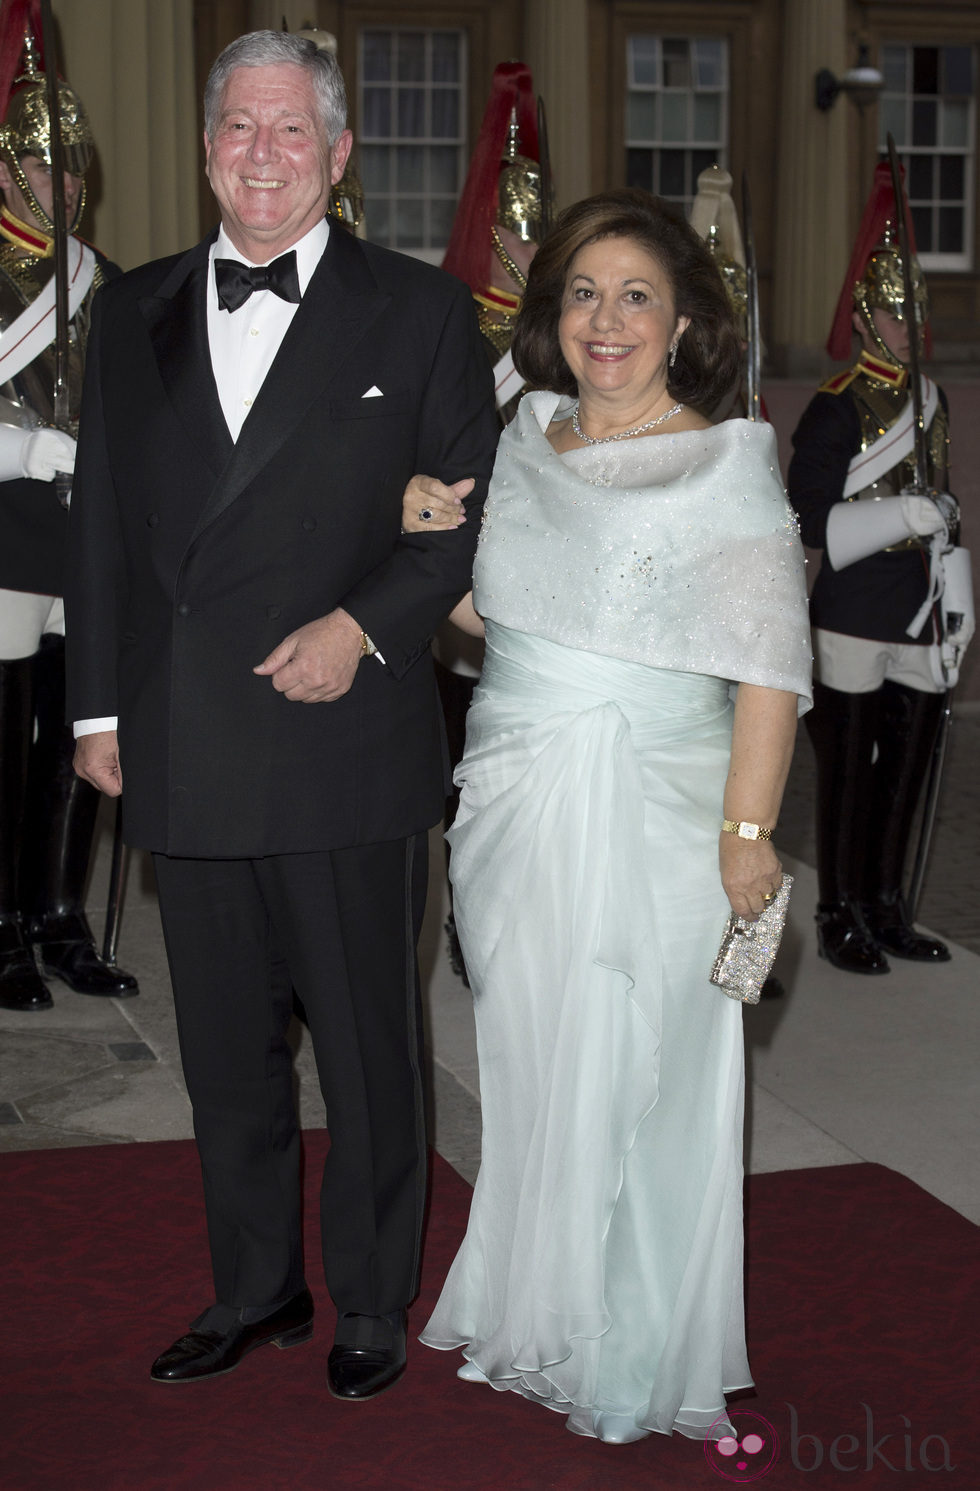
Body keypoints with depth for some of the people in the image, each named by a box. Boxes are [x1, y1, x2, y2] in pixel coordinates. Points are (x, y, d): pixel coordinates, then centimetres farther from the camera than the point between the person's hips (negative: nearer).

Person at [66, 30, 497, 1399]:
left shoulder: (419, 309, 1)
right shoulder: (134, 312, 11)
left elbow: (476, 515, 0)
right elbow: (102, 520, 14)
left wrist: (364, 627, -14)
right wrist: (98, 707, 10)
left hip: (348, 745, -3)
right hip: (186, 757, 4)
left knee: (367, 1042, 8)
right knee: (225, 1045, 14)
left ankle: (374, 1307, 24)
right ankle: (257, 1290, 31)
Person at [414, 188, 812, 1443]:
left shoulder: (725, 467, -9)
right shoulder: (528, 439, 9)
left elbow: (768, 666, -14)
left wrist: (748, 832, -21)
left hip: (643, 820, -6)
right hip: (511, 807, 6)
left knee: (623, 1084, 2)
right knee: (526, 1074, 14)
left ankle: (630, 1365, 20)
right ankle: (529, 1324, 31)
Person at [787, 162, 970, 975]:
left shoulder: (931, 400, 14)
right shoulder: (838, 409, -9)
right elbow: (807, 521, -14)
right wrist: (904, 516, -20)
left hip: (919, 623, 7)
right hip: (854, 624, -7)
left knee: (907, 764, 12)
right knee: (848, 770, 1)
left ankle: (888, 910, 23)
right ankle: (841, 918, 12)